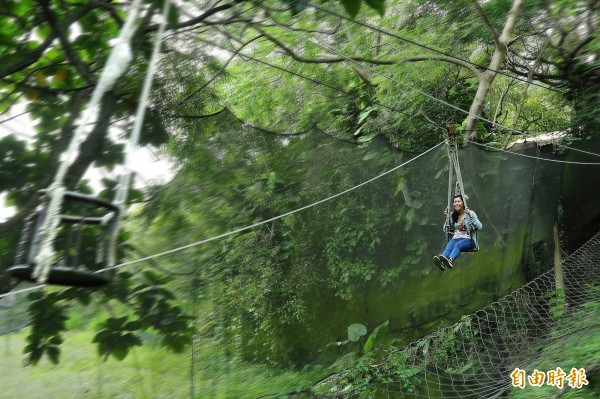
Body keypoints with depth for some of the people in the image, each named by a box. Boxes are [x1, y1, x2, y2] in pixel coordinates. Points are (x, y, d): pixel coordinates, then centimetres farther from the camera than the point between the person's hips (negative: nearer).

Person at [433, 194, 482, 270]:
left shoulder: (470, 213, 5)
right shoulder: (452, 215, 16)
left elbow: (480, 227, -7)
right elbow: (446, 230, 17)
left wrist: (470, 216, -18)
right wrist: (447, 218, 5)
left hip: (468, 239, -3)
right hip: (456, 238, 3)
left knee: (457, 245, -37)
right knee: (449, 246, -32)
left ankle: (450, 260, -67)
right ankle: (441, 262, -62)